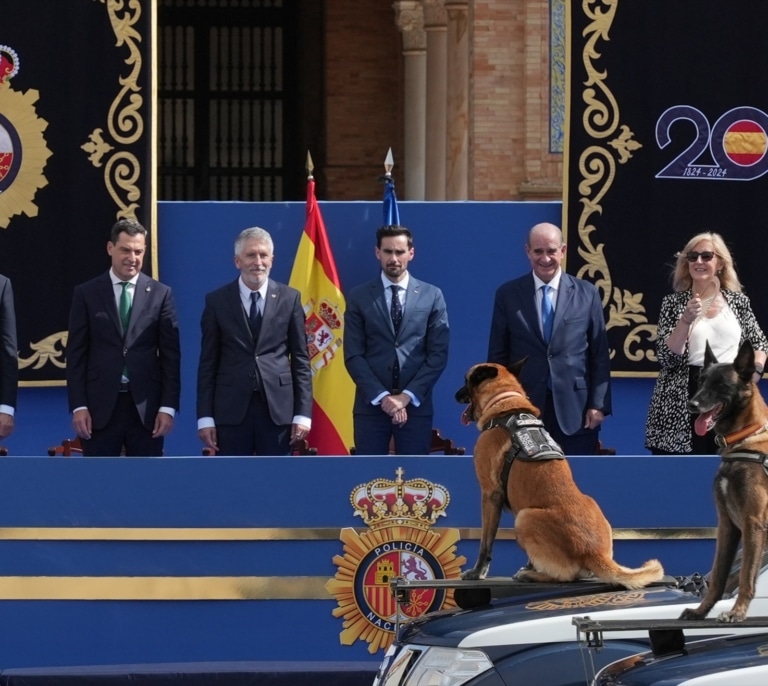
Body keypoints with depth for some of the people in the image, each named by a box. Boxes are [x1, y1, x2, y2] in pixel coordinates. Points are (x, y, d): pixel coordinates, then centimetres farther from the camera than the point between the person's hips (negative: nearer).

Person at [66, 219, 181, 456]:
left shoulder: (160, 294, 5)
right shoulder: (86, 294, 4)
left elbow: (171, 355, 3)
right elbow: (76, 354, 2)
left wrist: (168, 406, -4)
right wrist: (78, 406, -6)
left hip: (146, 406, 0)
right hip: (100, 406, 0)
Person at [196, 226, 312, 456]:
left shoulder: (289, 298, 5)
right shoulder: (217, 301, 3)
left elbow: (300, 359, 6)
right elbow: (208, 363, 4)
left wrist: (303, 413, -1)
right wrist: (205, 417, -2)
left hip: (277, 408, 0)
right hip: (232, 409, 0)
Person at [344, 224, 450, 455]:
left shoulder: (432, 296, 5)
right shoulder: (359, 297, 5)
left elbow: (438, 354, 1)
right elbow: (353, 356, 0)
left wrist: (407, 396, -9)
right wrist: (381, 396, -11)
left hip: (416, 405, 0)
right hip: (371, 404, 0)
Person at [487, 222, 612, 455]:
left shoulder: (586, 293, 5)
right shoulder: (508, 294, 5)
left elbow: (600, 355, 4)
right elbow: (497, 356, 6)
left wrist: (598, 404, -3)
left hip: (574, 409, 0)